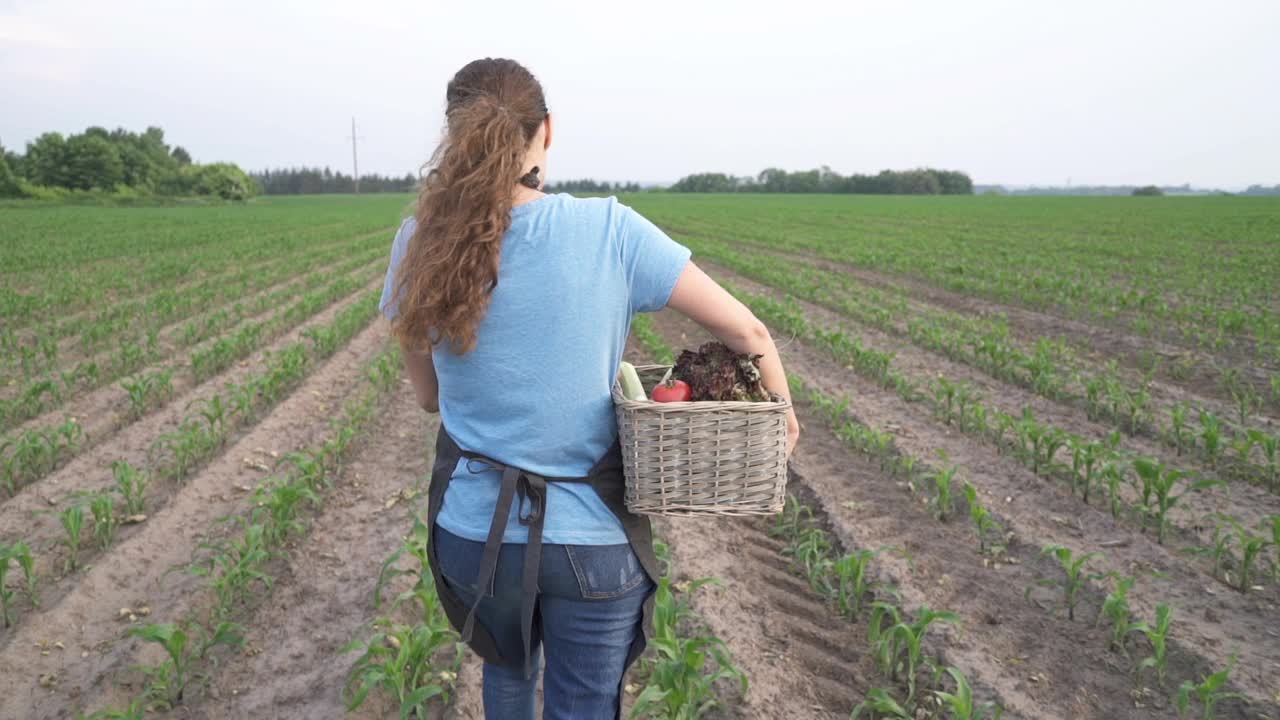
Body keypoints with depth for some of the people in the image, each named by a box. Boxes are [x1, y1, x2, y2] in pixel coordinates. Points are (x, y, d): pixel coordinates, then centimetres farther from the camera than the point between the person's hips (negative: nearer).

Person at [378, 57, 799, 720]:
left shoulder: (420, 246, -7)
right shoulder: (610, 230, -13)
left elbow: (428, 396, 3)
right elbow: (747, 332, -8)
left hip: (474, 530, 3)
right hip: (591, 540, -2)